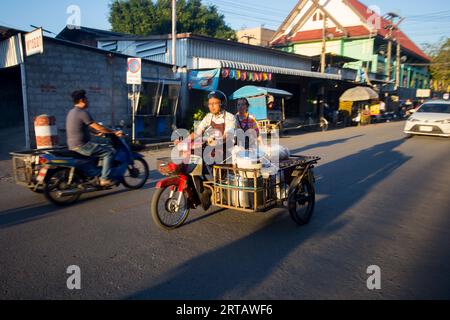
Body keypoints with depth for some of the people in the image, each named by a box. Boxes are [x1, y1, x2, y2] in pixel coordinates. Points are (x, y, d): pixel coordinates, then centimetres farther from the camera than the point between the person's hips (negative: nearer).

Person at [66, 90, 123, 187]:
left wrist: (98, 132, 26)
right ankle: (105, 179, -11)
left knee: (103, 147, 30)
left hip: (72, 145, 11)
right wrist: (114, 132, -9)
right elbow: (97, 127, -17)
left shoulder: (71, 112, 15)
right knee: (109, 152, -8)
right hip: (82, 145, -10)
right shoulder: (83, 112, -15)